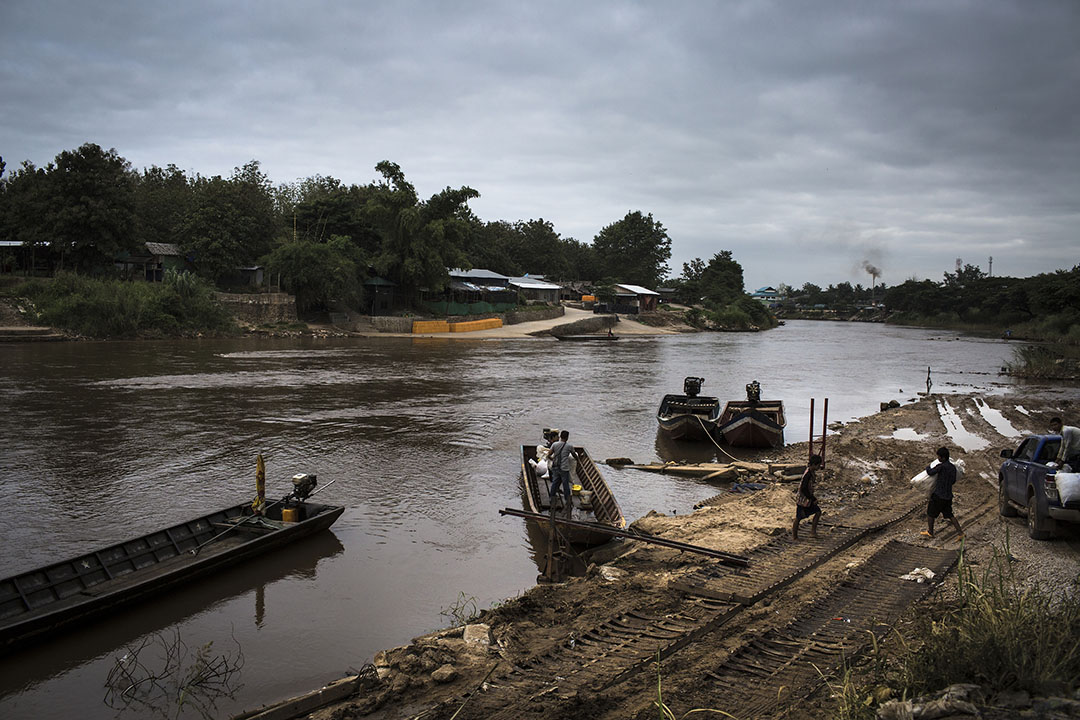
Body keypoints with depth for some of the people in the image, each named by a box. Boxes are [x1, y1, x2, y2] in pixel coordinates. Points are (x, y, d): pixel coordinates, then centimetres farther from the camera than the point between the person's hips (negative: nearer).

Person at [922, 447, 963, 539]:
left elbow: (930, 473, -10)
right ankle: (960, 532, 11)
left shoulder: (942, 466, -21)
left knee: (930, 513, 12)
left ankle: (930, 532, 22)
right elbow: (953, 481, 16)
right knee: (949, 515, 18)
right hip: (948, 496, 7)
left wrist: (928, 467, 11)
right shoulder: (953, 467, 3)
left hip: (939, 495, -7)